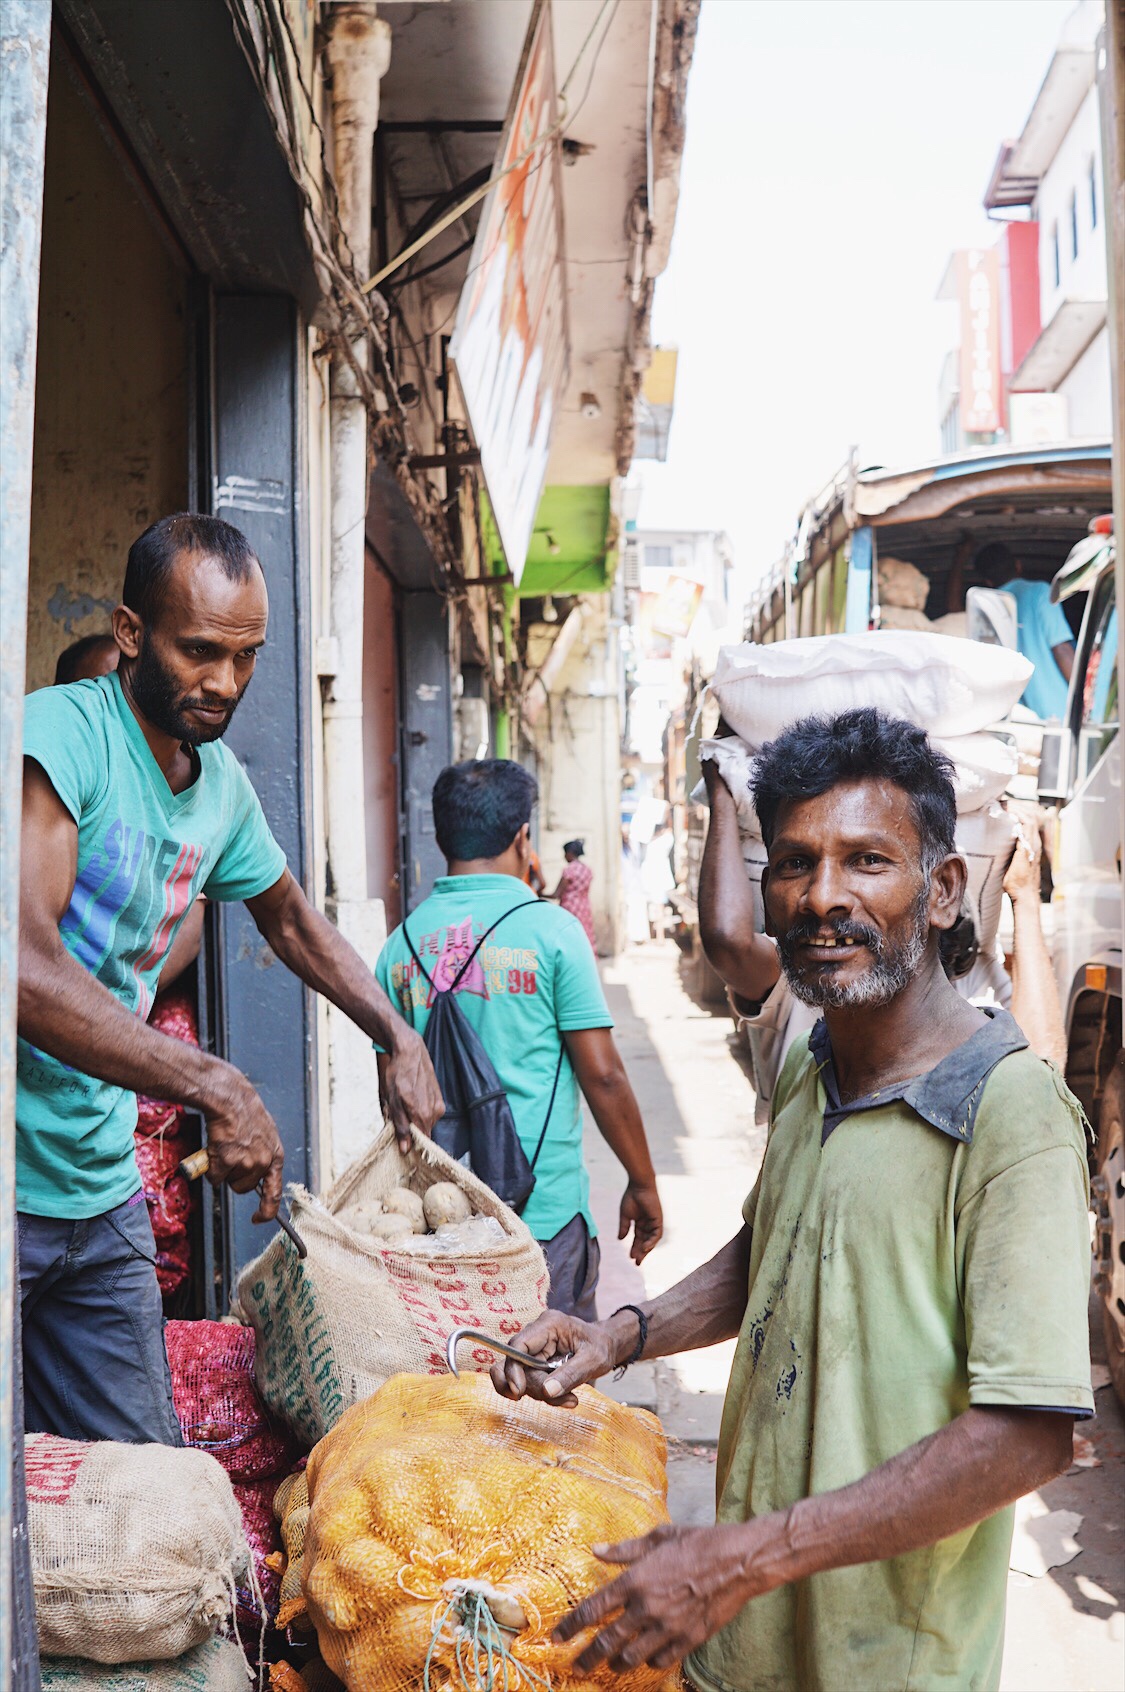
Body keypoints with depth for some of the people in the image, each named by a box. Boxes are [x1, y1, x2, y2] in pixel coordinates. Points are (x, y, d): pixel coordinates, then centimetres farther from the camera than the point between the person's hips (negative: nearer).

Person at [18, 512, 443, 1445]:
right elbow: (25, 971, -31)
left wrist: (400, 1038, 15)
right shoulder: (58, 736, -18)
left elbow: (291, 919, 26)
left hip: (103, 1192, 7)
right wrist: (216, 1087, -30)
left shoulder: (222, 782, 7)